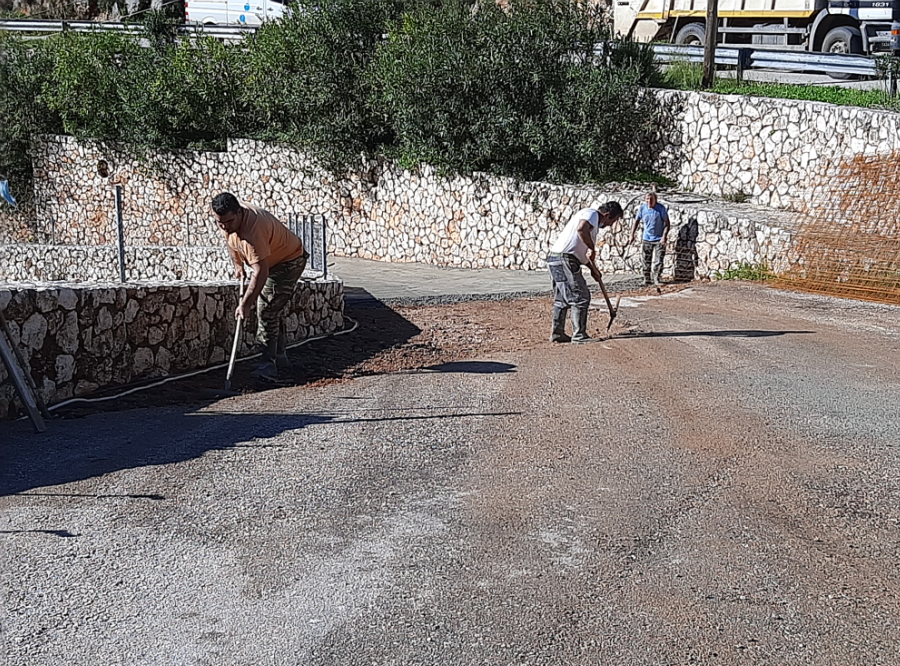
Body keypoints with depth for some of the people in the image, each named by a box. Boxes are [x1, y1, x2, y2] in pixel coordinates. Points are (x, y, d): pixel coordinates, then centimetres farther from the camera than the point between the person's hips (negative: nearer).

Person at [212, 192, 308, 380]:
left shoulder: (253, 231, -40)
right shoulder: (229, 219, -13)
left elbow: (260, 273, -42)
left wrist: (245, 304, -43)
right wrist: (238, 265, 9)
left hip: (289, 261, -9)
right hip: (269, 261, 10)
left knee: (268, 311, -18)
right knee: (274, 310, 17)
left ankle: (269, 364, -18)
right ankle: (280, 354, 30)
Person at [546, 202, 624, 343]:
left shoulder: (594, 223, 25)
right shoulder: (591, 214, -6)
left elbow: (580, 251, 28)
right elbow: (581, 229, -29)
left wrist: (592, 268, 21)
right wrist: (592, 248, -19)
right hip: (564, 259, -11)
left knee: (562, 298, 18)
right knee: (581, 297, -6)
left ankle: (557, 333, 26)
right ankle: (579, 335, -2)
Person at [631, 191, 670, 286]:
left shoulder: (661, 208, -11)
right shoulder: (643, 207, -2)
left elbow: (667, 223, -9)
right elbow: (637, 220, 9)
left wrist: (664, 236, -19)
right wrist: (632, 234, 5)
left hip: (659, 240, -3)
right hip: (646, 239, 3)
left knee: (658, 261, -6)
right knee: (646, 261, 7)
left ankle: (656, 280, 7)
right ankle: (647, 280, 18)